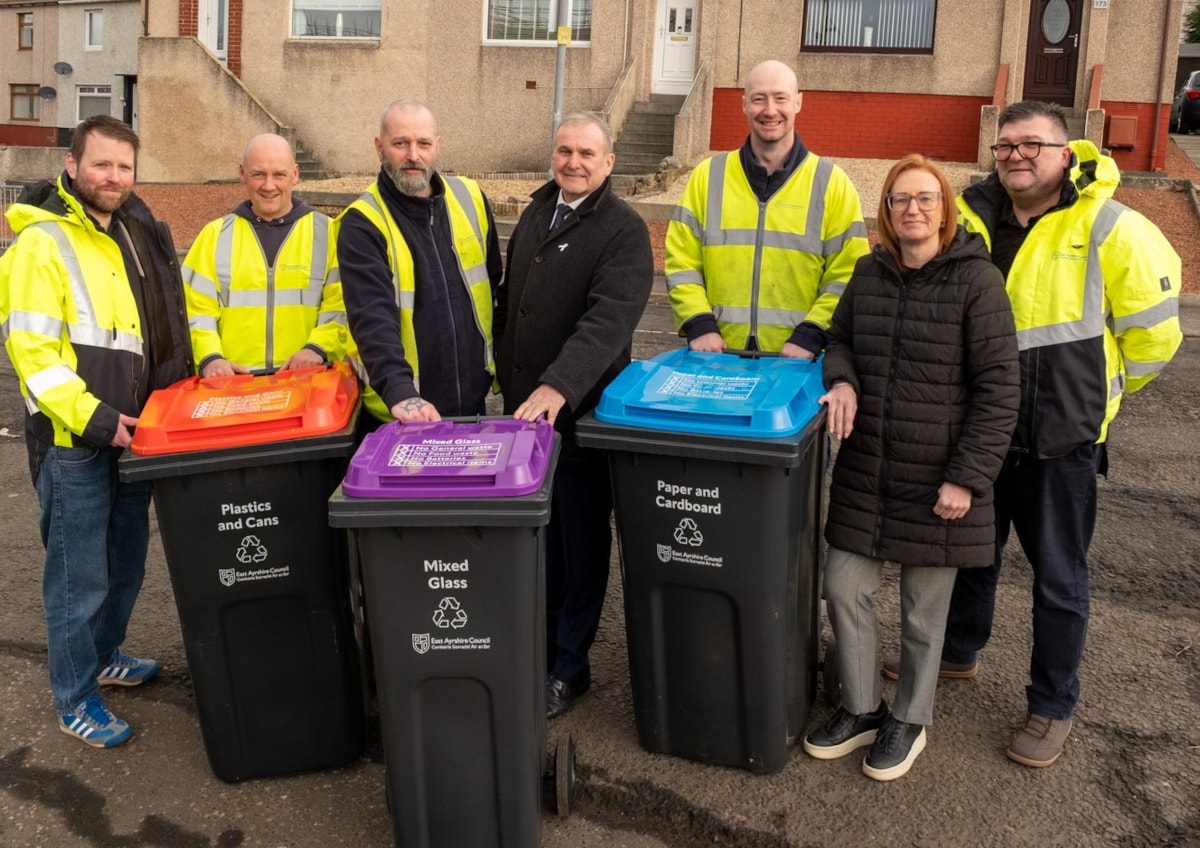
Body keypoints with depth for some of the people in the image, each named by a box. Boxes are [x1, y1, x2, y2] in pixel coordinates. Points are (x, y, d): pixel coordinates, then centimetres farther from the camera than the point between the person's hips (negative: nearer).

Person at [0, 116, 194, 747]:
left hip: (132, 430, 8)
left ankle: (104, 654, 40)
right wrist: (91, 417, -23)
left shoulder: (136, 234, 12)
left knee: (125, 559, 20)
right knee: (79, 575, 2)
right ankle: (74, 699, 17)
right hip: (73, 439, -8)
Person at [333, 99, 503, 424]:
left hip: (472, 400, 4)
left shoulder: (470, 198, 2)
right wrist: (399, 392, -39)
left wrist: (496, 357, 13)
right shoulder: (362, 224, -12)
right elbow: (372, 318, -25)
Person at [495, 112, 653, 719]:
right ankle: (537, 644, 29)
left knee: (581, 546, 6)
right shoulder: (536, 213, 13)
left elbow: (608, 320, -25)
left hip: (578, 413, -6)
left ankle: (567, 667, 19)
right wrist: (507, 372, 19)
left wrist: (557, 386, -36)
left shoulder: (624, 231, -11)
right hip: (524, 407, 6)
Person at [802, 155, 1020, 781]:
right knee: (844, 589, 9)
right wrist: (841, 380, -5)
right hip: (864, 471, 5)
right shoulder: (870, 273, 5)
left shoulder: (976, 280, -11)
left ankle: (910, 719, 33)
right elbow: (839, 341, 19)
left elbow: (997, 390, -11)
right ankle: (860, 708, 31)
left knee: (923, 610, 10)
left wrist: (968, 478, -15)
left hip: (937, 479, -4)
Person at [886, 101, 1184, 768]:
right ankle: (958, 652, 45)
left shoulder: (1109, 229, -12)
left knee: (1059, 577, 8)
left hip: (1062, 439, -4)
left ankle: (1054, 705, 25)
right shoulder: (969, 218, -1)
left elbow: (1152, 330, -4)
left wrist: (1100, 390, 4)